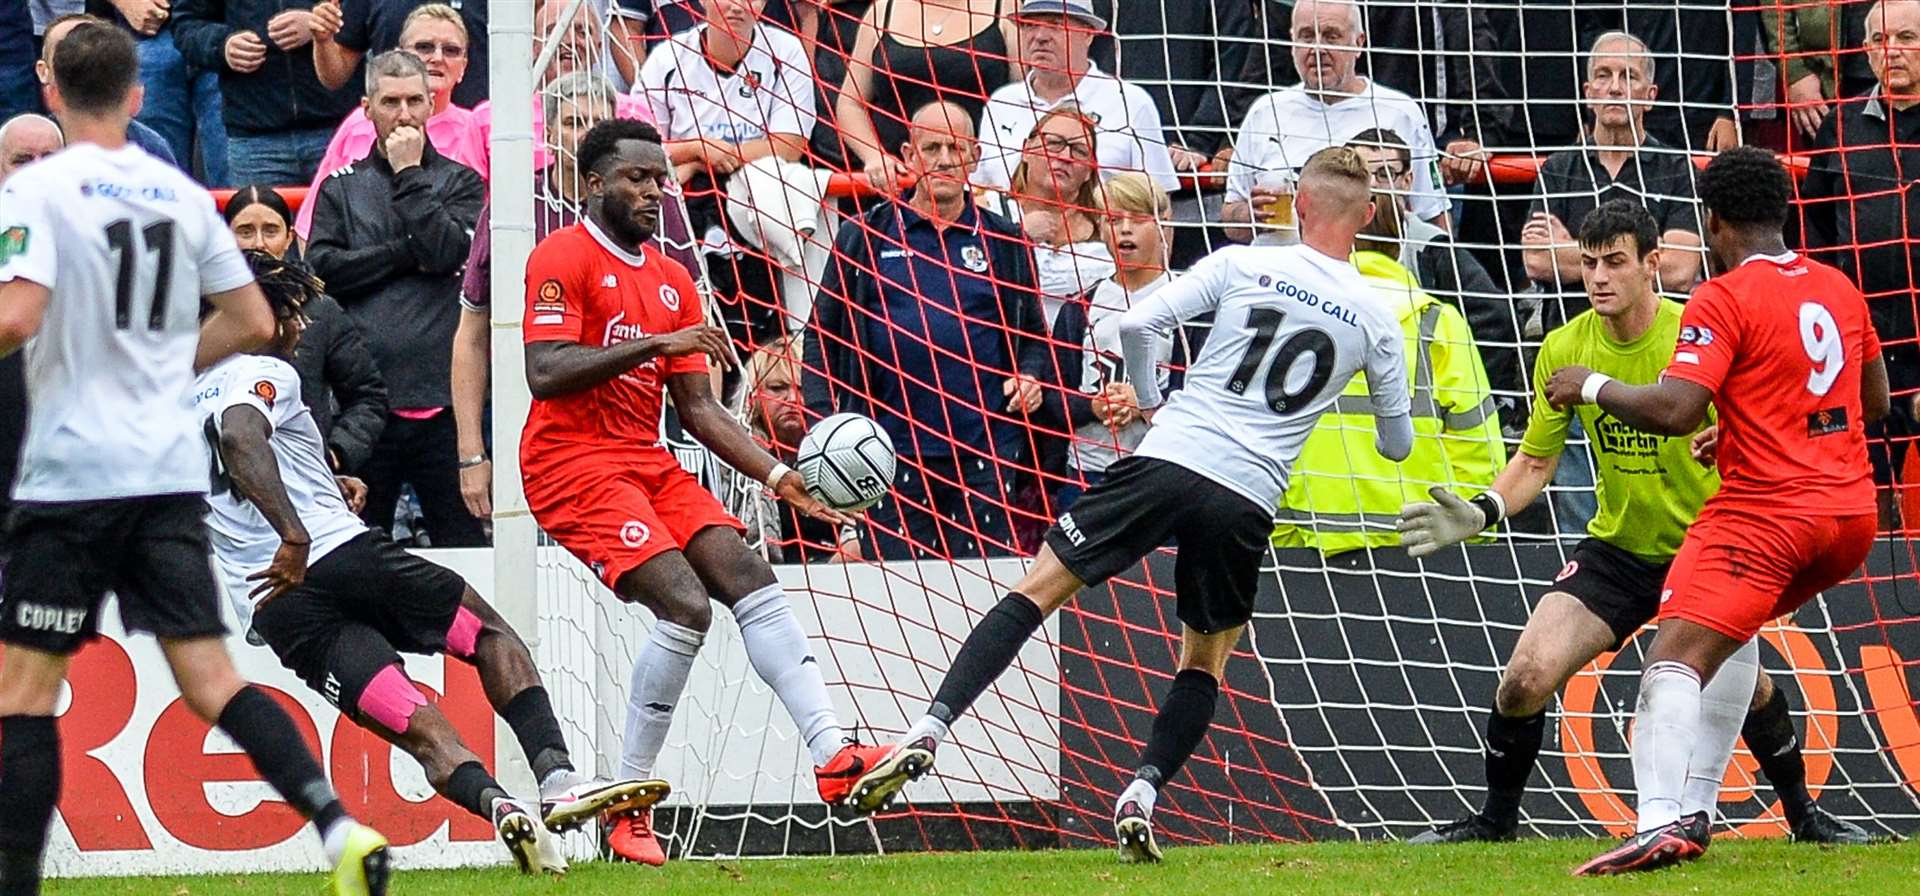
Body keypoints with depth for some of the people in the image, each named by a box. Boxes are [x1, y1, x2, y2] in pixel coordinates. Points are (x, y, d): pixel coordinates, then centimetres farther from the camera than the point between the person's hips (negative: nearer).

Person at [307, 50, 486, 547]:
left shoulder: (460, 183, 12)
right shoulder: (341, 188, 15)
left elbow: (449, 252, -6)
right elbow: (322, 269, 1)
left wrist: (409, 176, -1)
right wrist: (407, 254, -4)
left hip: (441, 399, -1)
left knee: (465, 541, -3)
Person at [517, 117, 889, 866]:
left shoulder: (672, 280, 18)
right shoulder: (564, 258, -6)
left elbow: (698, 409, 16)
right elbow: (544, 374, -19)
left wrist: (779, 478, 5)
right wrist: (655, 343, -24)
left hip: (649, 463, 8)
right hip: (573, 461, -8)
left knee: (751, 580, -9)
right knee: (685, 605, -20)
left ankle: (833, 756, -17)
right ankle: (629, 803, -11)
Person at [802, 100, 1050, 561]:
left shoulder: (1004, 242, 11)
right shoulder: (865, 236, 6)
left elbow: (1033, 334, 20)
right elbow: (822, 330, 9)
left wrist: (1031, 378, -1)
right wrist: (823, 417, -3)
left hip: (984, 453, 1)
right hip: (892, 452, -1)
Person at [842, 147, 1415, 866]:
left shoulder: (1241, 266, 4)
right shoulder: (1375, 322, 9)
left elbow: (1138, 324, -1)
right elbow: (1397, 443, 19)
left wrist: (1152, 402, 17)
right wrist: (1384, 436, 43)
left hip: (1168, 459, -1)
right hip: (1246, 500, 1)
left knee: (1037, 590, 3)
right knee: (1205, 663, 21)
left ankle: (929, 729, -11)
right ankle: (1142, 794, 2)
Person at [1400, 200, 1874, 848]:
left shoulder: (1699, 337, -17)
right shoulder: (1563, 349, -7)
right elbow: (1536, 461, 4)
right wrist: (1481, 514, -13)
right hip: (1616, 547, 2)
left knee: (1743, 682, -14)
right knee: (1528, 675, -11)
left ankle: (1802, 814, 12)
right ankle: (1496, 819, 12)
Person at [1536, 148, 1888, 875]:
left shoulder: (1723, 300, -10)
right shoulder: (1839, 289, 13)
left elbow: (1674, 411, -19)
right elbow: (1875, 401, 24)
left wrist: (1591, 387, -3)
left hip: (1765, 512, -8)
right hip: (1850, 512, 8)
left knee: (1675, 658, -17)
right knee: (1733, 630, 28)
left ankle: (1662, 821, -38)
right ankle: (1694, 807, 20)